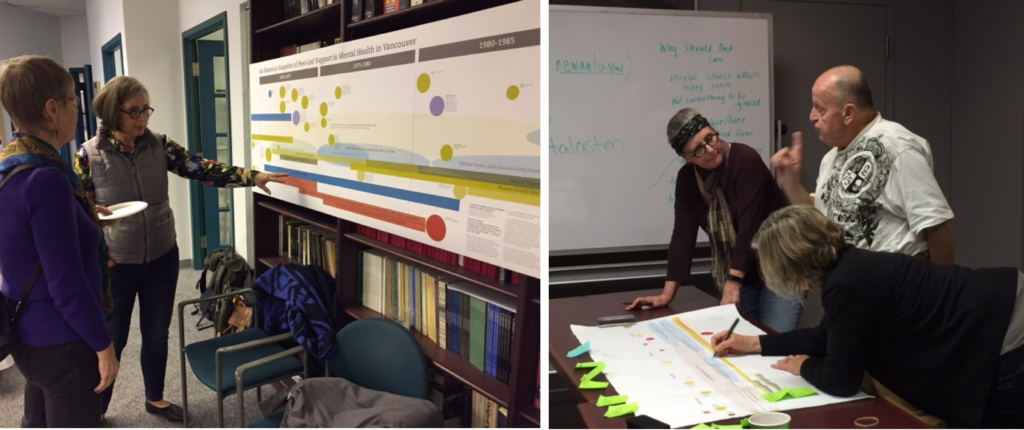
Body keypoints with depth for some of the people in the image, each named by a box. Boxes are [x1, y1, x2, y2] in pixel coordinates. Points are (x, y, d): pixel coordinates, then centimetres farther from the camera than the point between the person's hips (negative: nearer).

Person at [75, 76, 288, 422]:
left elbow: (202, 169, -11)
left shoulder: (159, 146, -4)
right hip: (115, 264, -3)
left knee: (157, 333, 17)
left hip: (161, 258, 3)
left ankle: (155, 398, 38)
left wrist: (251, 177, -21)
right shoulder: (89, 155, -12)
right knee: (112, 340, 10)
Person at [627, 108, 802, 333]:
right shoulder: (687, 177, -3)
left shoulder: (745, 160, -20)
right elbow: (683, 233, -6)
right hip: (738, 275, 5)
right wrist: (668, 293, -11)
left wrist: (733, 282, -30)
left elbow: (749, 224, -26)